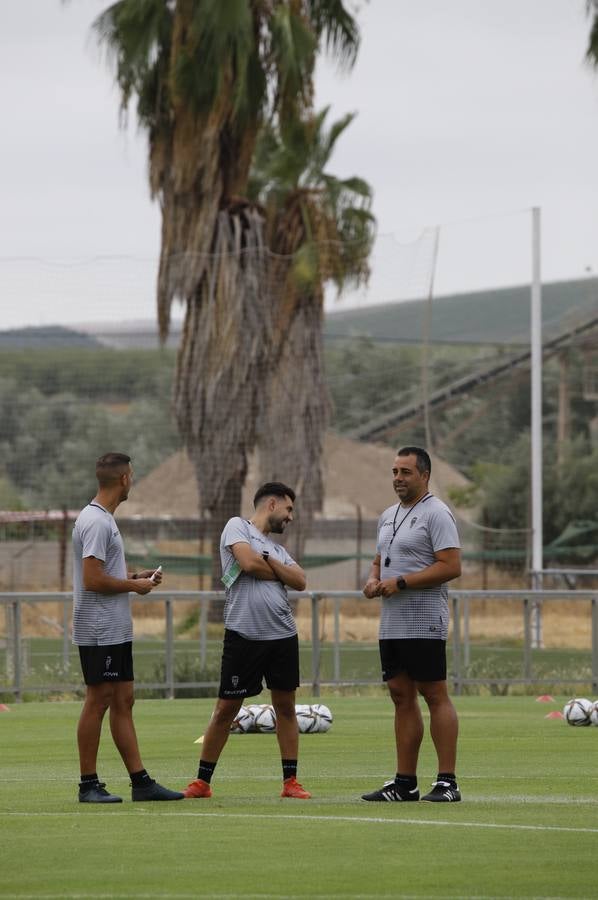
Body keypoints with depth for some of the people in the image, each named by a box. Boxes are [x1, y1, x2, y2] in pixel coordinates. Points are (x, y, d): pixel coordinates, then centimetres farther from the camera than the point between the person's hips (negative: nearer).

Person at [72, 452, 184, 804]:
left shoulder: (105, 519, 16)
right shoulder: (96, 521, -17)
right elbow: (93, 579, -22)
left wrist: (137, 576, 13)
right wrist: (135, 586, -11)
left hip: (116, 630, 10)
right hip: (100, 632, -10)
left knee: (123, 701, 9)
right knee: (98, 701, -6)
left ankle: (141, 781, 11)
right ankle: (89, 785, -1)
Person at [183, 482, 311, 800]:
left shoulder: (276, 548, 19)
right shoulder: (237, 527, 1)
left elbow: (300, 581, 6)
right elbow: (248, 562, -14)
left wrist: (269, 560, -6)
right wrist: (280, 572, 2)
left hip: (283, 635, 6)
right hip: (243, 634, -6)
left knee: (286, 706, 6)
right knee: (226, 708, -1)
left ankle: (291, 782, 11)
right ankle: (202, 782, 7)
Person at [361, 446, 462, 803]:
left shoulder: (436, 513, -10)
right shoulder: (389, 516, 18)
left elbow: (451, 566, -18)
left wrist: (401, 582, -18)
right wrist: (373, 580, 5)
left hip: (424, 624, -9)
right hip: (391, 624, 9)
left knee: (436, 696, -8)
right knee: (402, 696, 9)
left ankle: (448, 781, -9)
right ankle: (405, 782, 12)